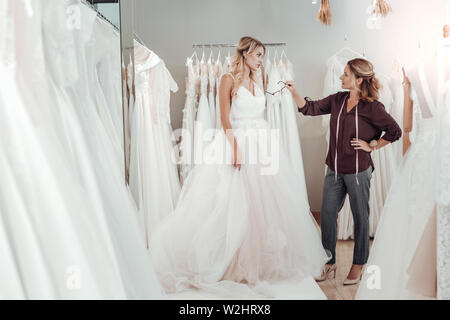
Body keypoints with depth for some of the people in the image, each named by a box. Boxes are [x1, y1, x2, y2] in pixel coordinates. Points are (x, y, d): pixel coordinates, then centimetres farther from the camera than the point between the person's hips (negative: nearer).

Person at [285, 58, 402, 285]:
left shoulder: (372, 107, -10)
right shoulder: (337, 100, 6)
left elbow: (395, 131, -6)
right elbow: (310, 108, 7)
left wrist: (372, 146, -7)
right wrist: (294, 92, -4)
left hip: (358, 170, -5)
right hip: (334, 170, 6)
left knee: (360, 217, 9)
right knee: (327, 215, 8)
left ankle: (358, 265, 27)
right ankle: (329, 265, 23)